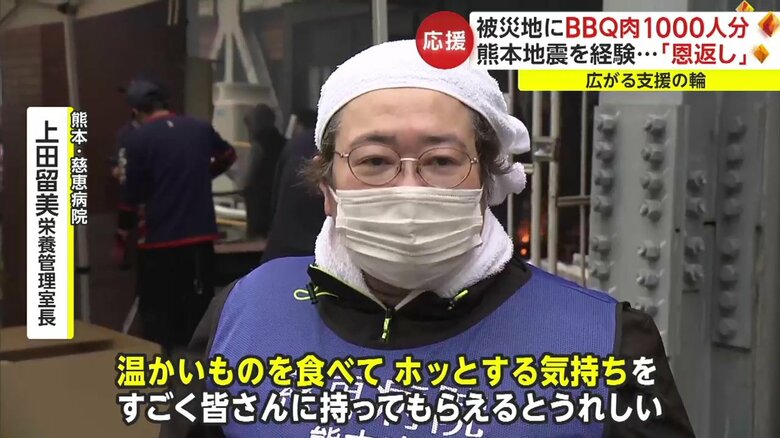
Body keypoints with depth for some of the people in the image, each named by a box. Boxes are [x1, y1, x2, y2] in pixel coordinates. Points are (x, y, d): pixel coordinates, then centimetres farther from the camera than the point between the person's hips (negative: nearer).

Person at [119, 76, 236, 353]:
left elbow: (133, 194, -6)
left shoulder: (138, 138, -8)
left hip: (159, 239, -4)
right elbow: (228, 156, 25)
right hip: (200, 236, 4)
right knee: (199, 307, 13)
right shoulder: (200, 128, 5)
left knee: (156, 311, 8)